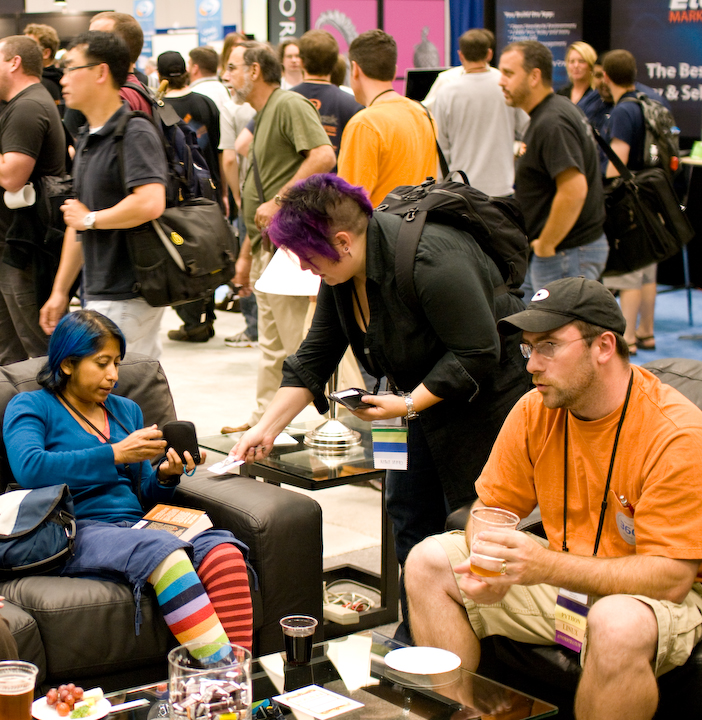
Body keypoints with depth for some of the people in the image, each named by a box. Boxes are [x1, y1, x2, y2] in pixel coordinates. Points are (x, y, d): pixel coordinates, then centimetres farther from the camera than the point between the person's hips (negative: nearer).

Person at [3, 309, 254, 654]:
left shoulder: (126, 410, 25)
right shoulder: (31, 407, 8)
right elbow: (29, 469, -14)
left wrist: (165, 475, 1)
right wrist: (115, 454, -13)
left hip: (136, 527, 6)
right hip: (77, 532, -6)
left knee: (225, 553, -28)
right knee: (165, 553, -38)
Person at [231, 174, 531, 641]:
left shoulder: (428, 259, -30)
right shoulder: (341, 274, -3)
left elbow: (478, 353, -27)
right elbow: (314, 359, 4)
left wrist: (407, 404, -24)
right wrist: (267, 428, -1)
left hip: (487, 402, -9)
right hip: (430, 397, 9)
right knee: (407, 512, 9)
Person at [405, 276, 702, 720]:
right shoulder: (535, 411, -5)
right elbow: (490, 508, 5)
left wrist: (548, 566, -36)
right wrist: (487, 565, -19)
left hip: (666, 597, -6)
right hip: (568, 578, 6)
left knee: (618, 625, -40)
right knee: (428, 562, -3)